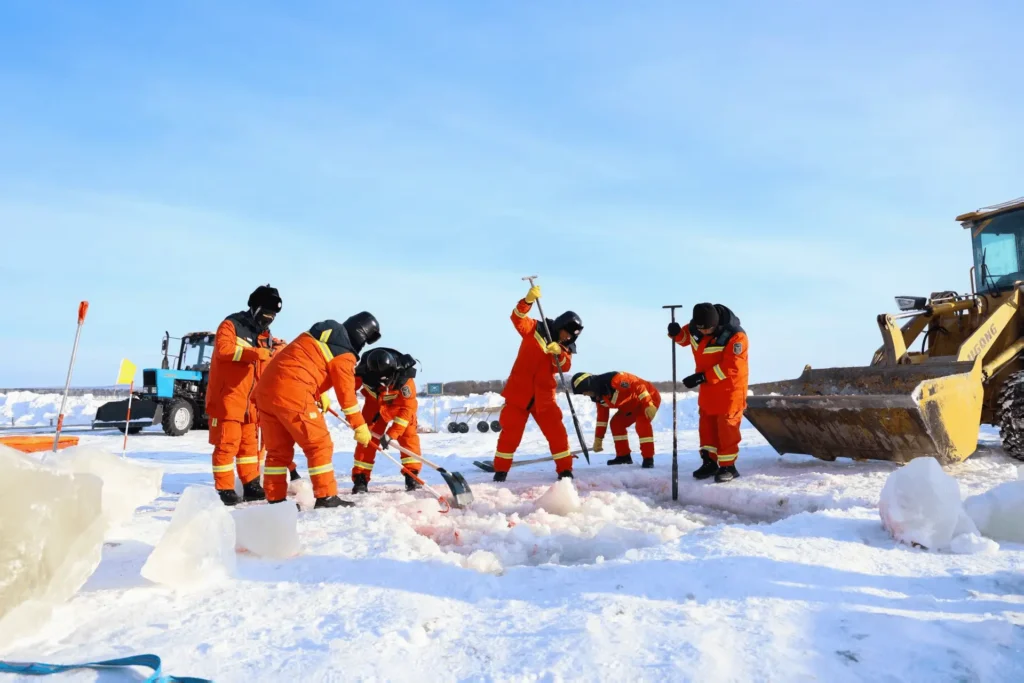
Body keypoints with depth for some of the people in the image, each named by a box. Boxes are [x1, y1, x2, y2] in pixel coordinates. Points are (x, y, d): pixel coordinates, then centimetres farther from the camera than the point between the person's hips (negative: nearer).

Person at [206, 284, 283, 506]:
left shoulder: (264, 334, 14)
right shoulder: (231, 325, -7)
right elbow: (223, 349, -25)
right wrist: (256, 353, -34)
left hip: (250, 398, 7)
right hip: (227, 395, -7)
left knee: (250, 442, 12)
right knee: (227, 443, -4)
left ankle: (251, 486, 21)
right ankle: (225, 489, 5)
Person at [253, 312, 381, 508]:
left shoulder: (322, 331, 20)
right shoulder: (344, 354, -4)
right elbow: (346, 393, -1)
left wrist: (319, 394, 33)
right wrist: (359, 426, 9)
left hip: (266, 388, 9)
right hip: (292, 394, -9)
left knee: (278, 449, 15)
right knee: (320, 445, 2)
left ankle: (275, 500, 18)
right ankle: (326, 498, 5)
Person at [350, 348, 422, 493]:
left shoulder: (404, 379, -40)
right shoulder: (363, 371, -34)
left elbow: (407, 408, -36)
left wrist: (390, 434, -38)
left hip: (401, 401, -1)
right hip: (375, 402, 2)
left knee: (408, 435, -12)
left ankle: (412, 475, -4)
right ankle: (360, 478, 3)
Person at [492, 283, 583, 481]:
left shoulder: (565, 348, 9)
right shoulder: (535, 329, -2)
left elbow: (565, 366, -8)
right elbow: (518, 318, -16)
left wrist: (558, 353, -28)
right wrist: (528, 300, -33)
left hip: (544, 397, 3)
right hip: (519, 392, -3)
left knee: (557, 433, 1)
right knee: (510, 433, -1)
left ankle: (565, 470, 15)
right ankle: (500, 471, 12)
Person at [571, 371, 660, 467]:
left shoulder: (613, 379, -33)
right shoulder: (598, 397, -3)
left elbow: (638, 385, -34)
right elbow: (602, 417, 7)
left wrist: (648, 405, -38)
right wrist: (598, 440, 10)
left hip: (650, 397, -9)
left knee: (642, 424, -27)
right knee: (616, 423, 3)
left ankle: (648, 458, -19)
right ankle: (623, 455, 12)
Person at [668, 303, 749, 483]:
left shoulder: (735, 336, -29)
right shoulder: (695, 327, -11)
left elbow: (730, 367, -29)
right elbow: (685, 337, 11)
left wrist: (702, 377, -33)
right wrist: (676, 333, -14)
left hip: (730, 386, -6)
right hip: (708, 385, 7)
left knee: (726, 425, -3)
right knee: (707, 422, 11)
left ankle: (728, 466, 8)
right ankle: (709, 461, 22)